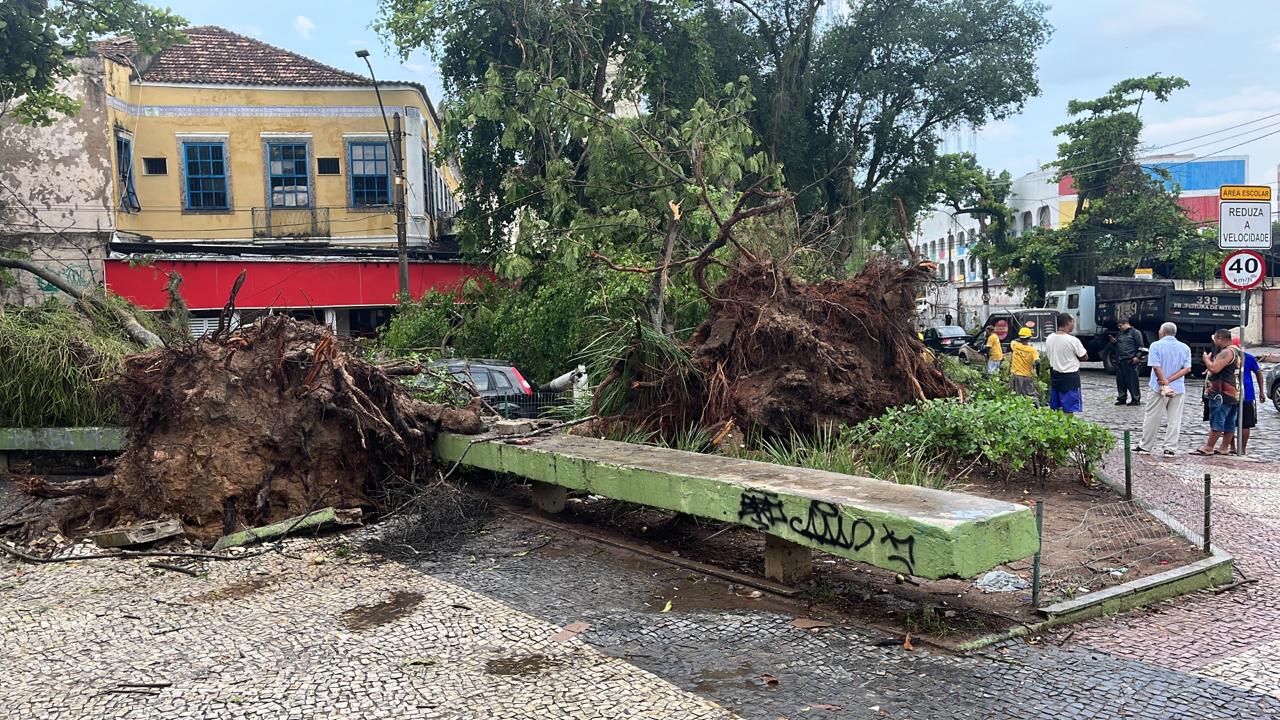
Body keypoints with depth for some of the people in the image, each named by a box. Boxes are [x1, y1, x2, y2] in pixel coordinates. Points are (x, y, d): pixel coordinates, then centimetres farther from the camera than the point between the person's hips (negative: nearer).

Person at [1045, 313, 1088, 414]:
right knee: (1069, 410, -2)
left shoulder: (1049, 339, 1)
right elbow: (1085, 357, -6)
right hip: (1070, 377, -6)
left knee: (1054, 408, 13)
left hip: (1054, 375, 6)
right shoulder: (1073, 340, -17)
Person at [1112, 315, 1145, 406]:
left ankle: (1136, 399, 2)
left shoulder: (1135, 332, -2)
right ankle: (1121, 398, 17)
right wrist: (1114, 342, 8)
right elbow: (1117, 347, 29)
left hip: (1130, 361, -7)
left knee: (1132, 381, -5)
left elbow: (1141, 346, -6)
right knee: (1120, 381, 9)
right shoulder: (1120, 334, 19)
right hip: (1120, 361, 7)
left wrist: (1137, 356, -15)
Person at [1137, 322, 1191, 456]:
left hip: (1159, 388, -3)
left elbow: (1156, 367, -16)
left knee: (1152, 418, 5)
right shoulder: (1185, 348, 5)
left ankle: (1145, 446, 12)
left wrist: (1164, 383, -11)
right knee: (1174, 420, 8)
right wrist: (1169, 380, -10)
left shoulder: (1156, 345, -7)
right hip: (1178, 389, 3)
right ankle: (1170, 448, 8)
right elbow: (1187, 368, -4)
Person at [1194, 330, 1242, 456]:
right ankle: (1225, 448, 12)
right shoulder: (1234, 352, 20)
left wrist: (1206, 359, -6)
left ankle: (1208, 448, -8)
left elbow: (1214, 368, -22)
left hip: (1223, 394, -11)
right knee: (1229, 423, 9)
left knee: (1217, 421, -9)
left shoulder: (1226, 352, -15)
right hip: (1232, 394, 11)